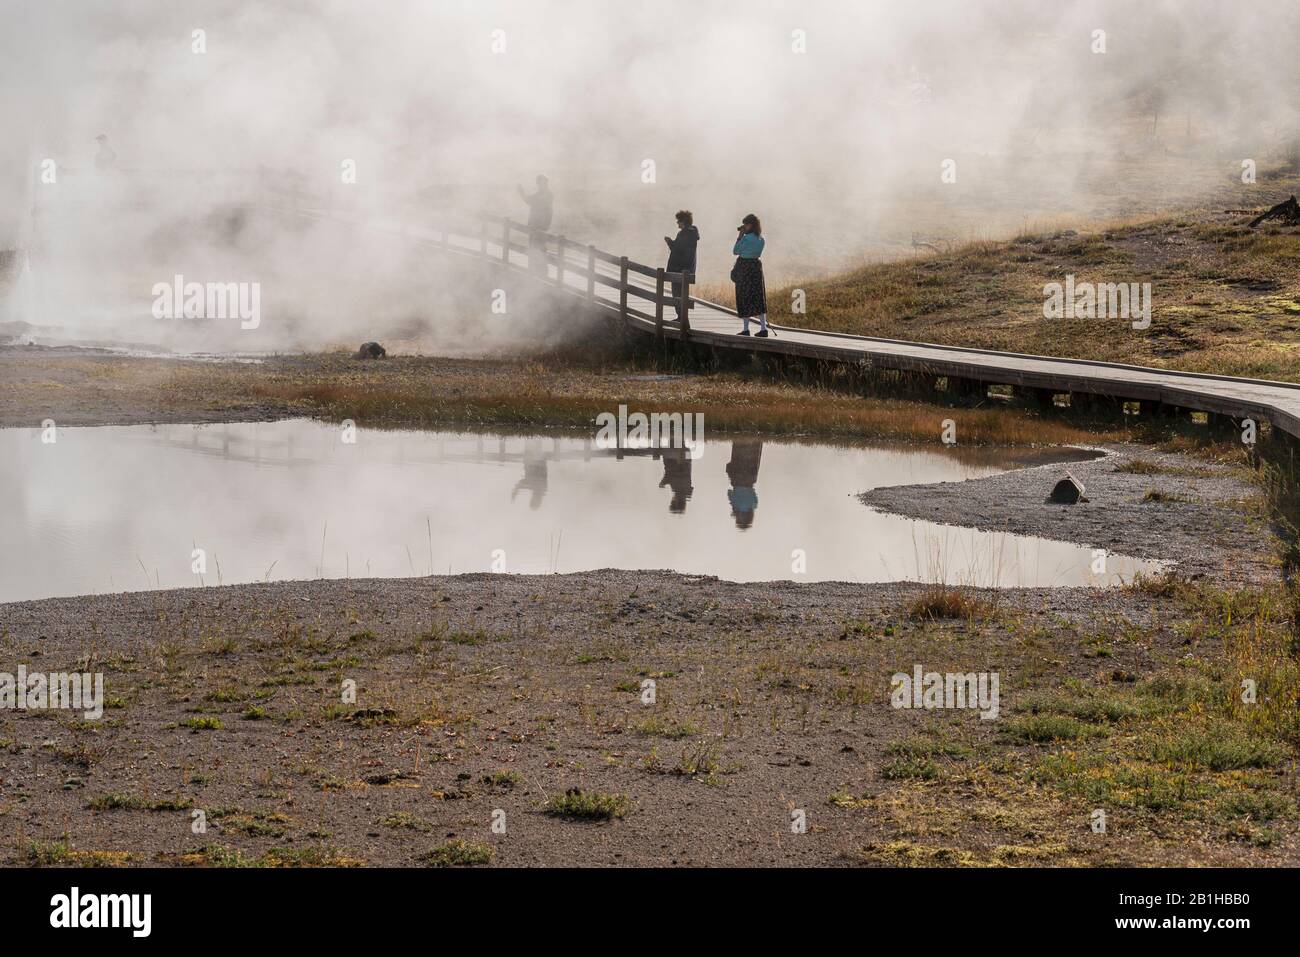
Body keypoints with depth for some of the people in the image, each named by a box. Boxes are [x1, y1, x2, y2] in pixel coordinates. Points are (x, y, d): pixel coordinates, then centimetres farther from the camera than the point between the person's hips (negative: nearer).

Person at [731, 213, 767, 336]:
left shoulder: (746, 238, -15)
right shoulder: (761, 239, 6)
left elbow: (735, 251, -6)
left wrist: (740, 236, -1)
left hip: (744, 267, -6)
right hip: (756, 267, 6)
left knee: (744, 298, 0)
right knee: (759, 298, 9)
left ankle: (746, 329, 0)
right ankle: (763, 327, 3)